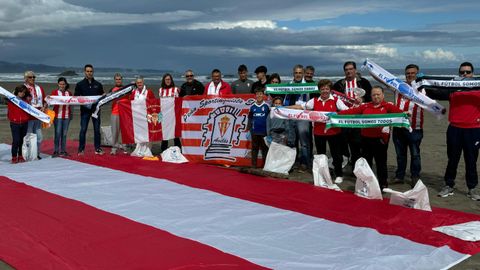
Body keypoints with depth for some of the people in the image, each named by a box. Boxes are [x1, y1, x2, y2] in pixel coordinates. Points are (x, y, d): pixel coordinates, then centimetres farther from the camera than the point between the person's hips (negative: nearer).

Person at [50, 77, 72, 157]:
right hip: (58, 115, -3)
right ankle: (56, 151, 0)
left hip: (66, 116, 3)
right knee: (58, 133, -5)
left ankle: (63, 151, 12)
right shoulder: (55, 92, 2)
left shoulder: (69, 93, 11)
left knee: (64, 134, 6)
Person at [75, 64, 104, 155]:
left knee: (97, 130, 5)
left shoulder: (98, 84, 10)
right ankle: (81, 149, 4)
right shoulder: (80, 84, 4)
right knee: (83, 130, -2)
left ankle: (97, 149, 13)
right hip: (85, 110, -2)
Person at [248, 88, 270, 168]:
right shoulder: (252, 107, 6)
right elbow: (250, 119, 12)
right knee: (254, 148, 8)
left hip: (264, 131, -2)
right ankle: (254, 164, 14)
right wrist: (248, 129, 10)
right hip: (254, 131, 2)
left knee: (264, 148, 4)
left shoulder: (266, 106, -2)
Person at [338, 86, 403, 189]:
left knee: (381, 162, 8)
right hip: (366, 138, 3)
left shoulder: (387, 106, -1)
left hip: (380, 139, -3)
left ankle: (383, 184, 21)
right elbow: (353, 111, 4)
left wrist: (404, 113, -40)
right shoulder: (365, 106, 9)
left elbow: (397, 110, -18)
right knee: (366, 162, 13)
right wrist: (338, 113, -4)